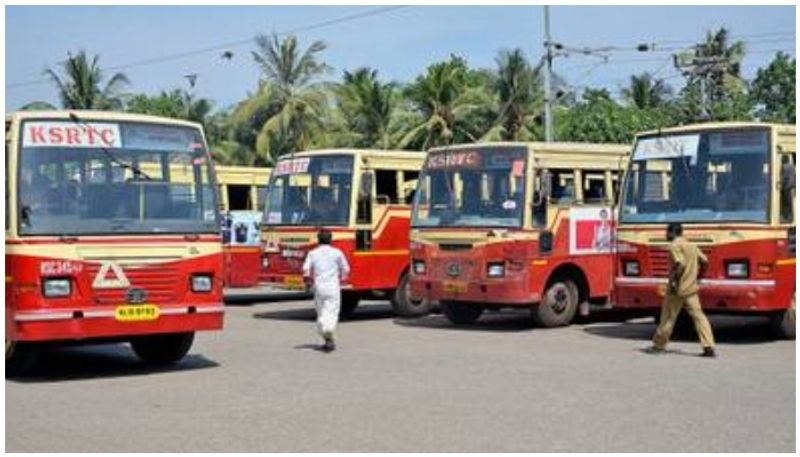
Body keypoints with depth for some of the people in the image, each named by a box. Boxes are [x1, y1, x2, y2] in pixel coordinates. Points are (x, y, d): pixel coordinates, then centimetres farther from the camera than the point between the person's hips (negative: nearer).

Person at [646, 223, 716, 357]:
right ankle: (709, 347, -8)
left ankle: (659, 345, 18)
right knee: (698, 315, 1)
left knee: (668, 317, 6)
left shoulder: (674, 246, -10)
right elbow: (704, 261, 11)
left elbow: (680, 264, -23)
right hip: (691, 288, 7)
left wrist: (673, 280, -20)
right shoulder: (691, 246, 13)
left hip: (677, 289, -6)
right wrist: (696, 276, 19)